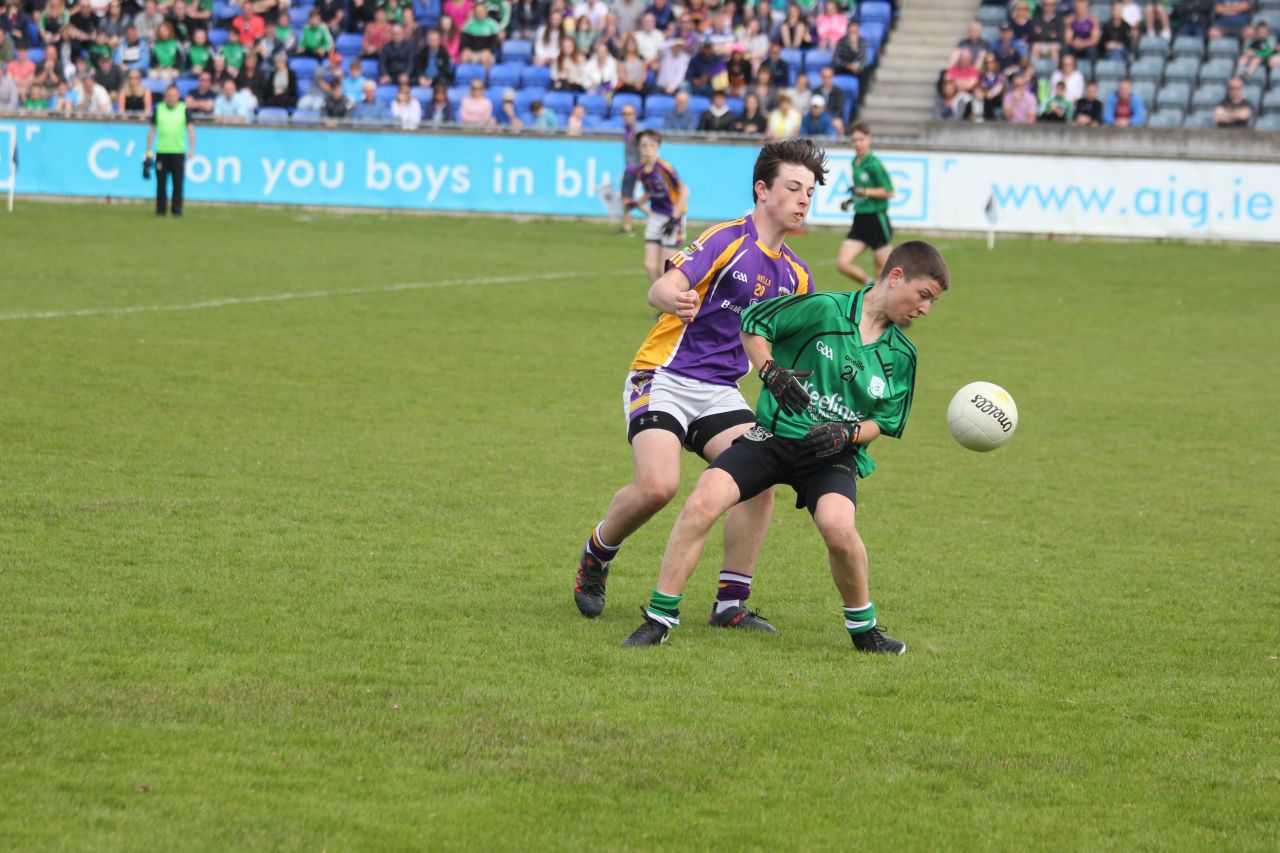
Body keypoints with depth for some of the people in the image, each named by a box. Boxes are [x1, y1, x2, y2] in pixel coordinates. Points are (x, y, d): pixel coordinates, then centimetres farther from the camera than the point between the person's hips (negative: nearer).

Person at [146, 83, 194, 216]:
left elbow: (190, 129, 2)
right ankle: (161, 209, 10)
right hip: (161, 151, 1)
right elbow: (152, 130, 13)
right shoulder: (158, 109, 7)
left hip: (178, 151, -1)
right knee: (161, 183, 2)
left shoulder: (184, 109, 3)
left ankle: (177, 209, 5)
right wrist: (148, 149, 11)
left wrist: (192, 148, -8)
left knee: (178, 183, -2)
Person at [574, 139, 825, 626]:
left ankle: (731, 603, -7)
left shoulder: (794, 275, 12)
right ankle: (596, 555, 7)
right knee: (658, 486, -24)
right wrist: (674, 299, -45)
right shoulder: (728, 240, -9)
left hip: (719, 393, 6)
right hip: (664, 379, -6)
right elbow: (662, 288, -21)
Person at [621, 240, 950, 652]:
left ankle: (863, 628, -4)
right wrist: (771, 372, -13)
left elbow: (884, 422, 11)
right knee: (703, 501, -22)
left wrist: (848, 433, -10)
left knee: (838, 527, -29)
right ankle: (660, 618, -10)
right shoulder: (825, 308, -7)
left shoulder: (901, 355, 5)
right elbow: (753, 322, 2)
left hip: (833, 454, 1)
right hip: (774, 433, -1)